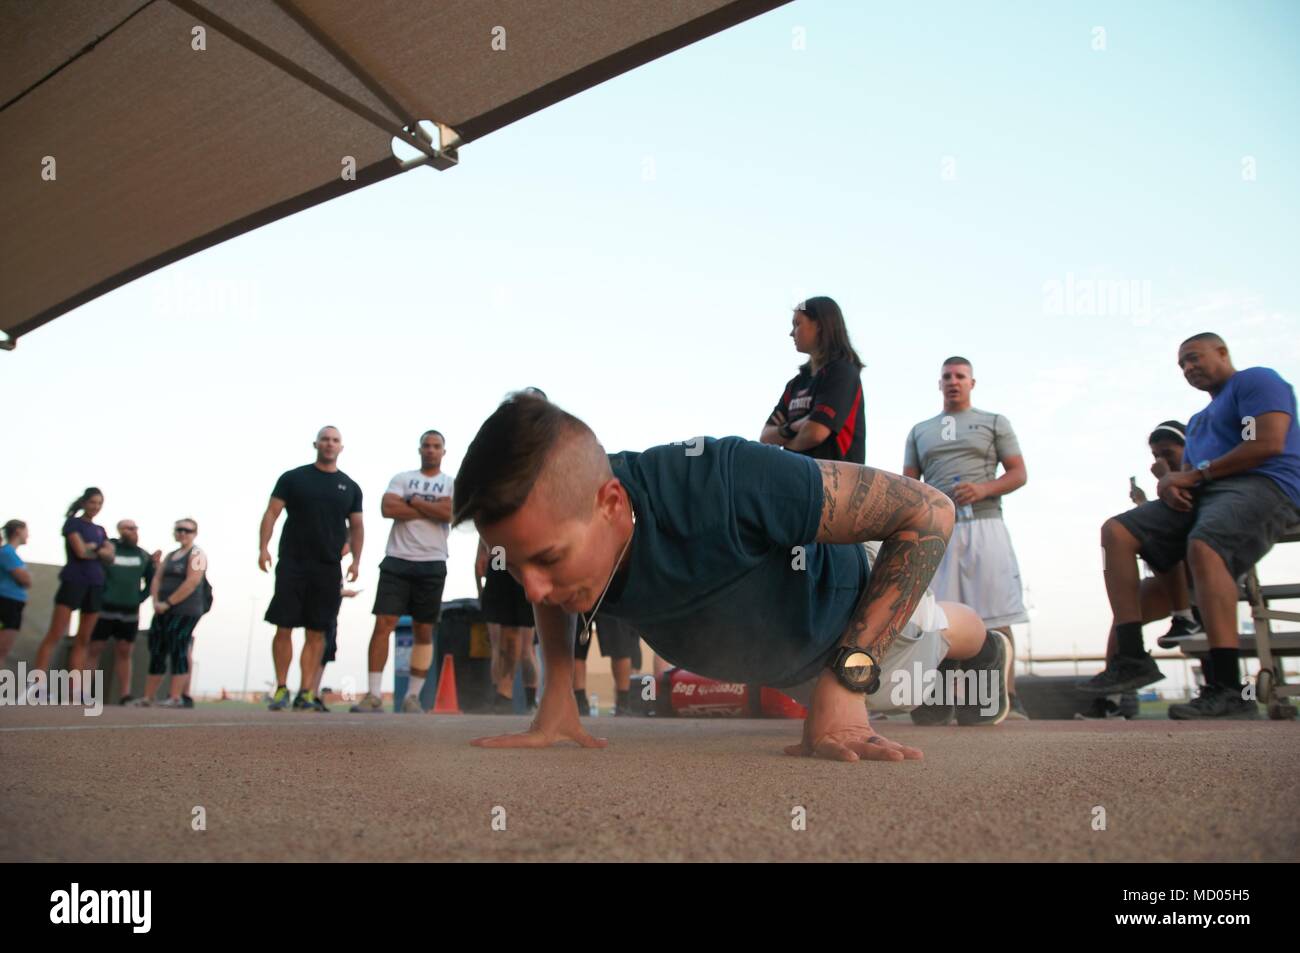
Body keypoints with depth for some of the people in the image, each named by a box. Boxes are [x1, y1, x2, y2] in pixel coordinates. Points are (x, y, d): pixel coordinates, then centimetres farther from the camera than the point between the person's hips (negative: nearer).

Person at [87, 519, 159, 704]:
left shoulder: (143, 555, 10)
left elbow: (151, 580, 17)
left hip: (130, 612, 4)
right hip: (104, 608, -4)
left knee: (124, 653, 5)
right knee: (94, 649, -1)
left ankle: (124, 695, 6)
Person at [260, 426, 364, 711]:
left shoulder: (350, 487, 12)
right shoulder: (292, 478, 6)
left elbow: (356, 527, 13)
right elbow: (272, 512, 2)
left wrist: (356, 560, 1)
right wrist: (263, 547, -11)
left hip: (328, 569, 2)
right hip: (292, 564, -2)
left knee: (316, 632, 2)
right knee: (284, 628, -1)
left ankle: (305, 692, 6)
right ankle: (281, 689, 8)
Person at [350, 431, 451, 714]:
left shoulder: (452, 483, 9)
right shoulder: (402, 478, 11)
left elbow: (450, 512, -11)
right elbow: (387, 508, -7)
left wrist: (414, 501, -5)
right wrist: (431, 510, -7)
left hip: (432, 564, 0)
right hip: (398, 560, 0)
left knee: (424, 631, 3)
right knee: (383, 624, -9)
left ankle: (413, 696, 11)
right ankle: (373, 695, -6)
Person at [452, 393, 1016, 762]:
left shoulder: (720, 483, -51)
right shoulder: (553, 517, -32)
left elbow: (929, 511, -40)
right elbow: (548, 588, -4)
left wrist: (844, 678, -45)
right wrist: (557, 696, -19)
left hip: (852, 607, -5)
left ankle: (989, 646, 64)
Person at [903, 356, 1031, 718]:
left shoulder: (994, 423, 16)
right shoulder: (920, 431, 23)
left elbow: (1018, 473, 8)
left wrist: (983, 489, -11)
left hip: (983, 524, -2)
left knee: (996, 617, -8)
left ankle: (1006, 698, -7)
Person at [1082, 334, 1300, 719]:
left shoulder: (1256, 380, 6)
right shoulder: (1198, 420, 32)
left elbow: (1269, 444, -11)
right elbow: (1186, 473, 23)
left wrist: (1197, 474, -6)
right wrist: (1169, 481, -3)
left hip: (1264, 485, -9)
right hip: (1205, 495, 9)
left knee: (1203, 544, -38)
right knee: (1117, 531, -9)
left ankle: (1227, 690, -42)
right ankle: (1132, 658, -19)